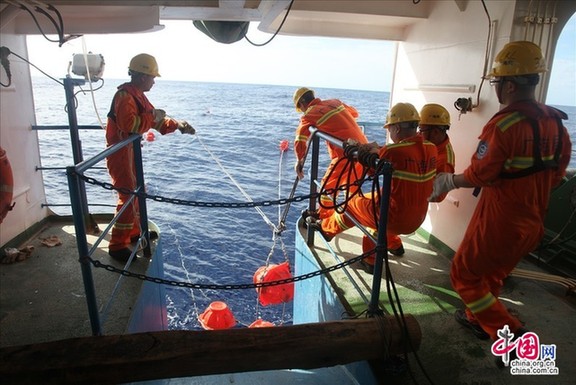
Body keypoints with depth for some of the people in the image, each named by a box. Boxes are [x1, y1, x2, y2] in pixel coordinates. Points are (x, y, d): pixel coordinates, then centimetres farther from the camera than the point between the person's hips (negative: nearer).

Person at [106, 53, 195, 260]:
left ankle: (135, 231, 35)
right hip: (120, 152, -10)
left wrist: (178, 125, 2)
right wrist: (152, 116, -21)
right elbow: (130, 125, -34)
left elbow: (155, 120, 16)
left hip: (130, 151, 10)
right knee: (128, 197, -9)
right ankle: (117, 245, 1)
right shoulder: (124, 96, -19)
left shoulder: (138, 95, 12)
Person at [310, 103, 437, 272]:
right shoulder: (431, 148, -5)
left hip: (395, 219, -6)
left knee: (354, 203, 16)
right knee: (377, 198, 31)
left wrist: (356, 148, 7)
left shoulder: (394, 151, -24)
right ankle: (394, 245, 41)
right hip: (418, 219, 7)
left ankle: (327, 228, 42)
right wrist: (378, 150, 5)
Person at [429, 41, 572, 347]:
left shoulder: (503, 124, -23)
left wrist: (448, 181, -3)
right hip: (533, 222, 8)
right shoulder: (557, 122, 2)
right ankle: (477, 319, 43)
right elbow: (556, 175, 10)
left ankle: (509, 332, 7)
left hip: (499, 221, -8)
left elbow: (478, 175, -20)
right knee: (493, 273, 26)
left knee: (464, 276, 9)